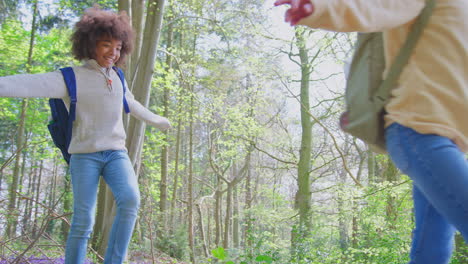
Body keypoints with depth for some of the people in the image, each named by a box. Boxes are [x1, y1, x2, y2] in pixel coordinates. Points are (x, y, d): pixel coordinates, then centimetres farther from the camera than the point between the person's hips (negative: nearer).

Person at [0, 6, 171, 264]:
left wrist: (157, 120, 48)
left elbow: (132, 105, 33)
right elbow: (31, 84, -20)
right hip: (85, 155, -4)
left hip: (116, 153, 4)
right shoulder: (72, 78, -5)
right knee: (83, 220, -10)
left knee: (130, 200, -21)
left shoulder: (116, 79, 13)